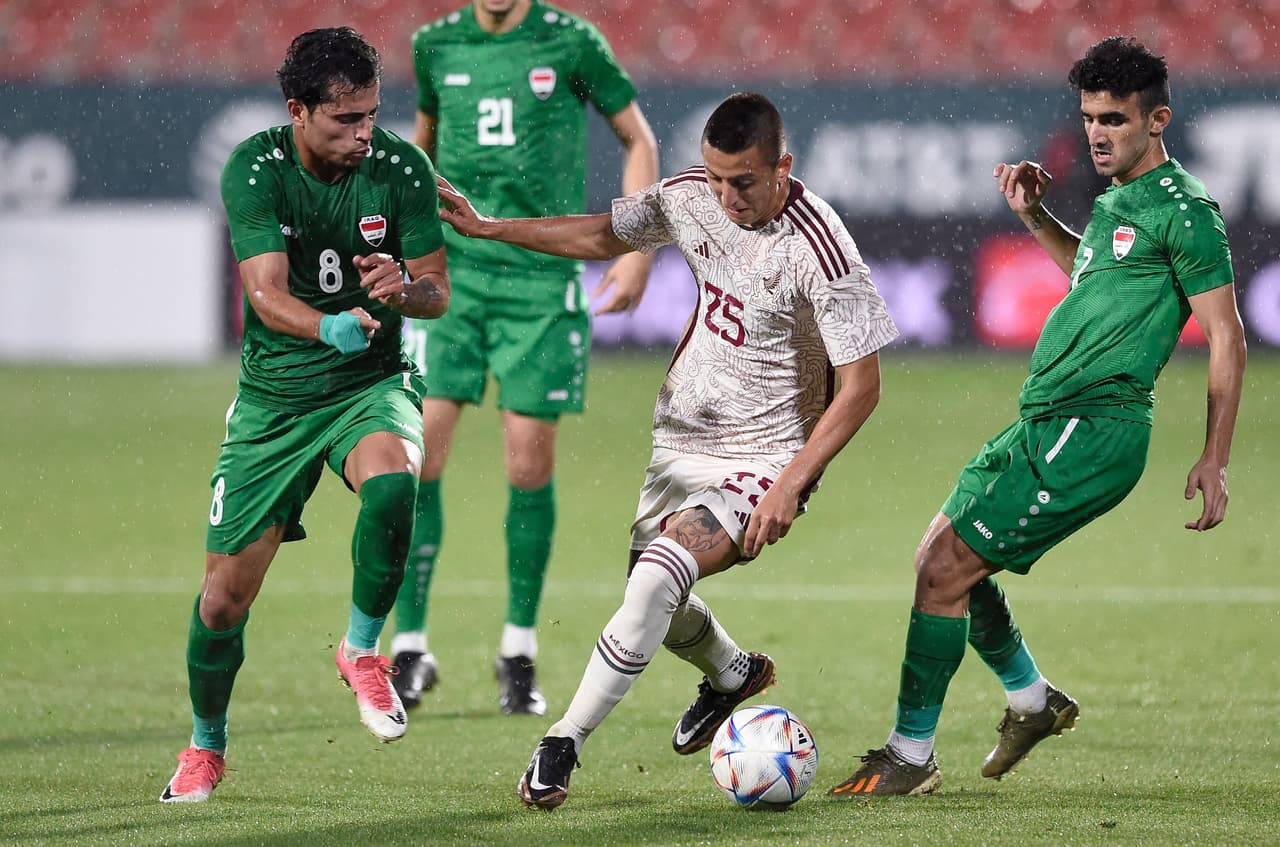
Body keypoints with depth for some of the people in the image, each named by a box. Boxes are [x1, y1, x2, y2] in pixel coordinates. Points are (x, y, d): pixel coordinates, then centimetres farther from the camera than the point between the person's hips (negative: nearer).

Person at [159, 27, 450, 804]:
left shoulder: (401, 167, -10)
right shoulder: (255, 169, -14)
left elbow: (438, 294, -4)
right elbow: (267, 294, -24)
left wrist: (402, 287, -29)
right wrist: (330, 328, -45)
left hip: (371, 382, 0)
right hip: (276, 394, 0)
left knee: (393, 482, -35)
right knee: (227, 594, 1)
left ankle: (362, 649, -10)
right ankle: (206, 747, 29)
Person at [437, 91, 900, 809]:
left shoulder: (820, 249, -24)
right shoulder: (690, 197, -6)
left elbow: (861, 386, -19)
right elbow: (605, 238, 14)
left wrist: (790, 486, -23)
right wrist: (486, 228, 9)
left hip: (765, 457, -7)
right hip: (682, 437, 7)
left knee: (658, 575, -25)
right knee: (651, 592, 14)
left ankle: (564, 743, -15)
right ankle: (735, 674, 46)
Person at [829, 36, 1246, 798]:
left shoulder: (1183, 209, -10)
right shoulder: (1117, 200, 18)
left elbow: (1227, 336, -10)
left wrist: (1215, 462, -12)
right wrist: (1036, 217, 23)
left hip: (1093, 429, -10)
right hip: (1044, 422, 10)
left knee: (945, 572, -11)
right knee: (941, 558, 16)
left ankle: (911, 757, -3)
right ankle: (1033, 700, 32)